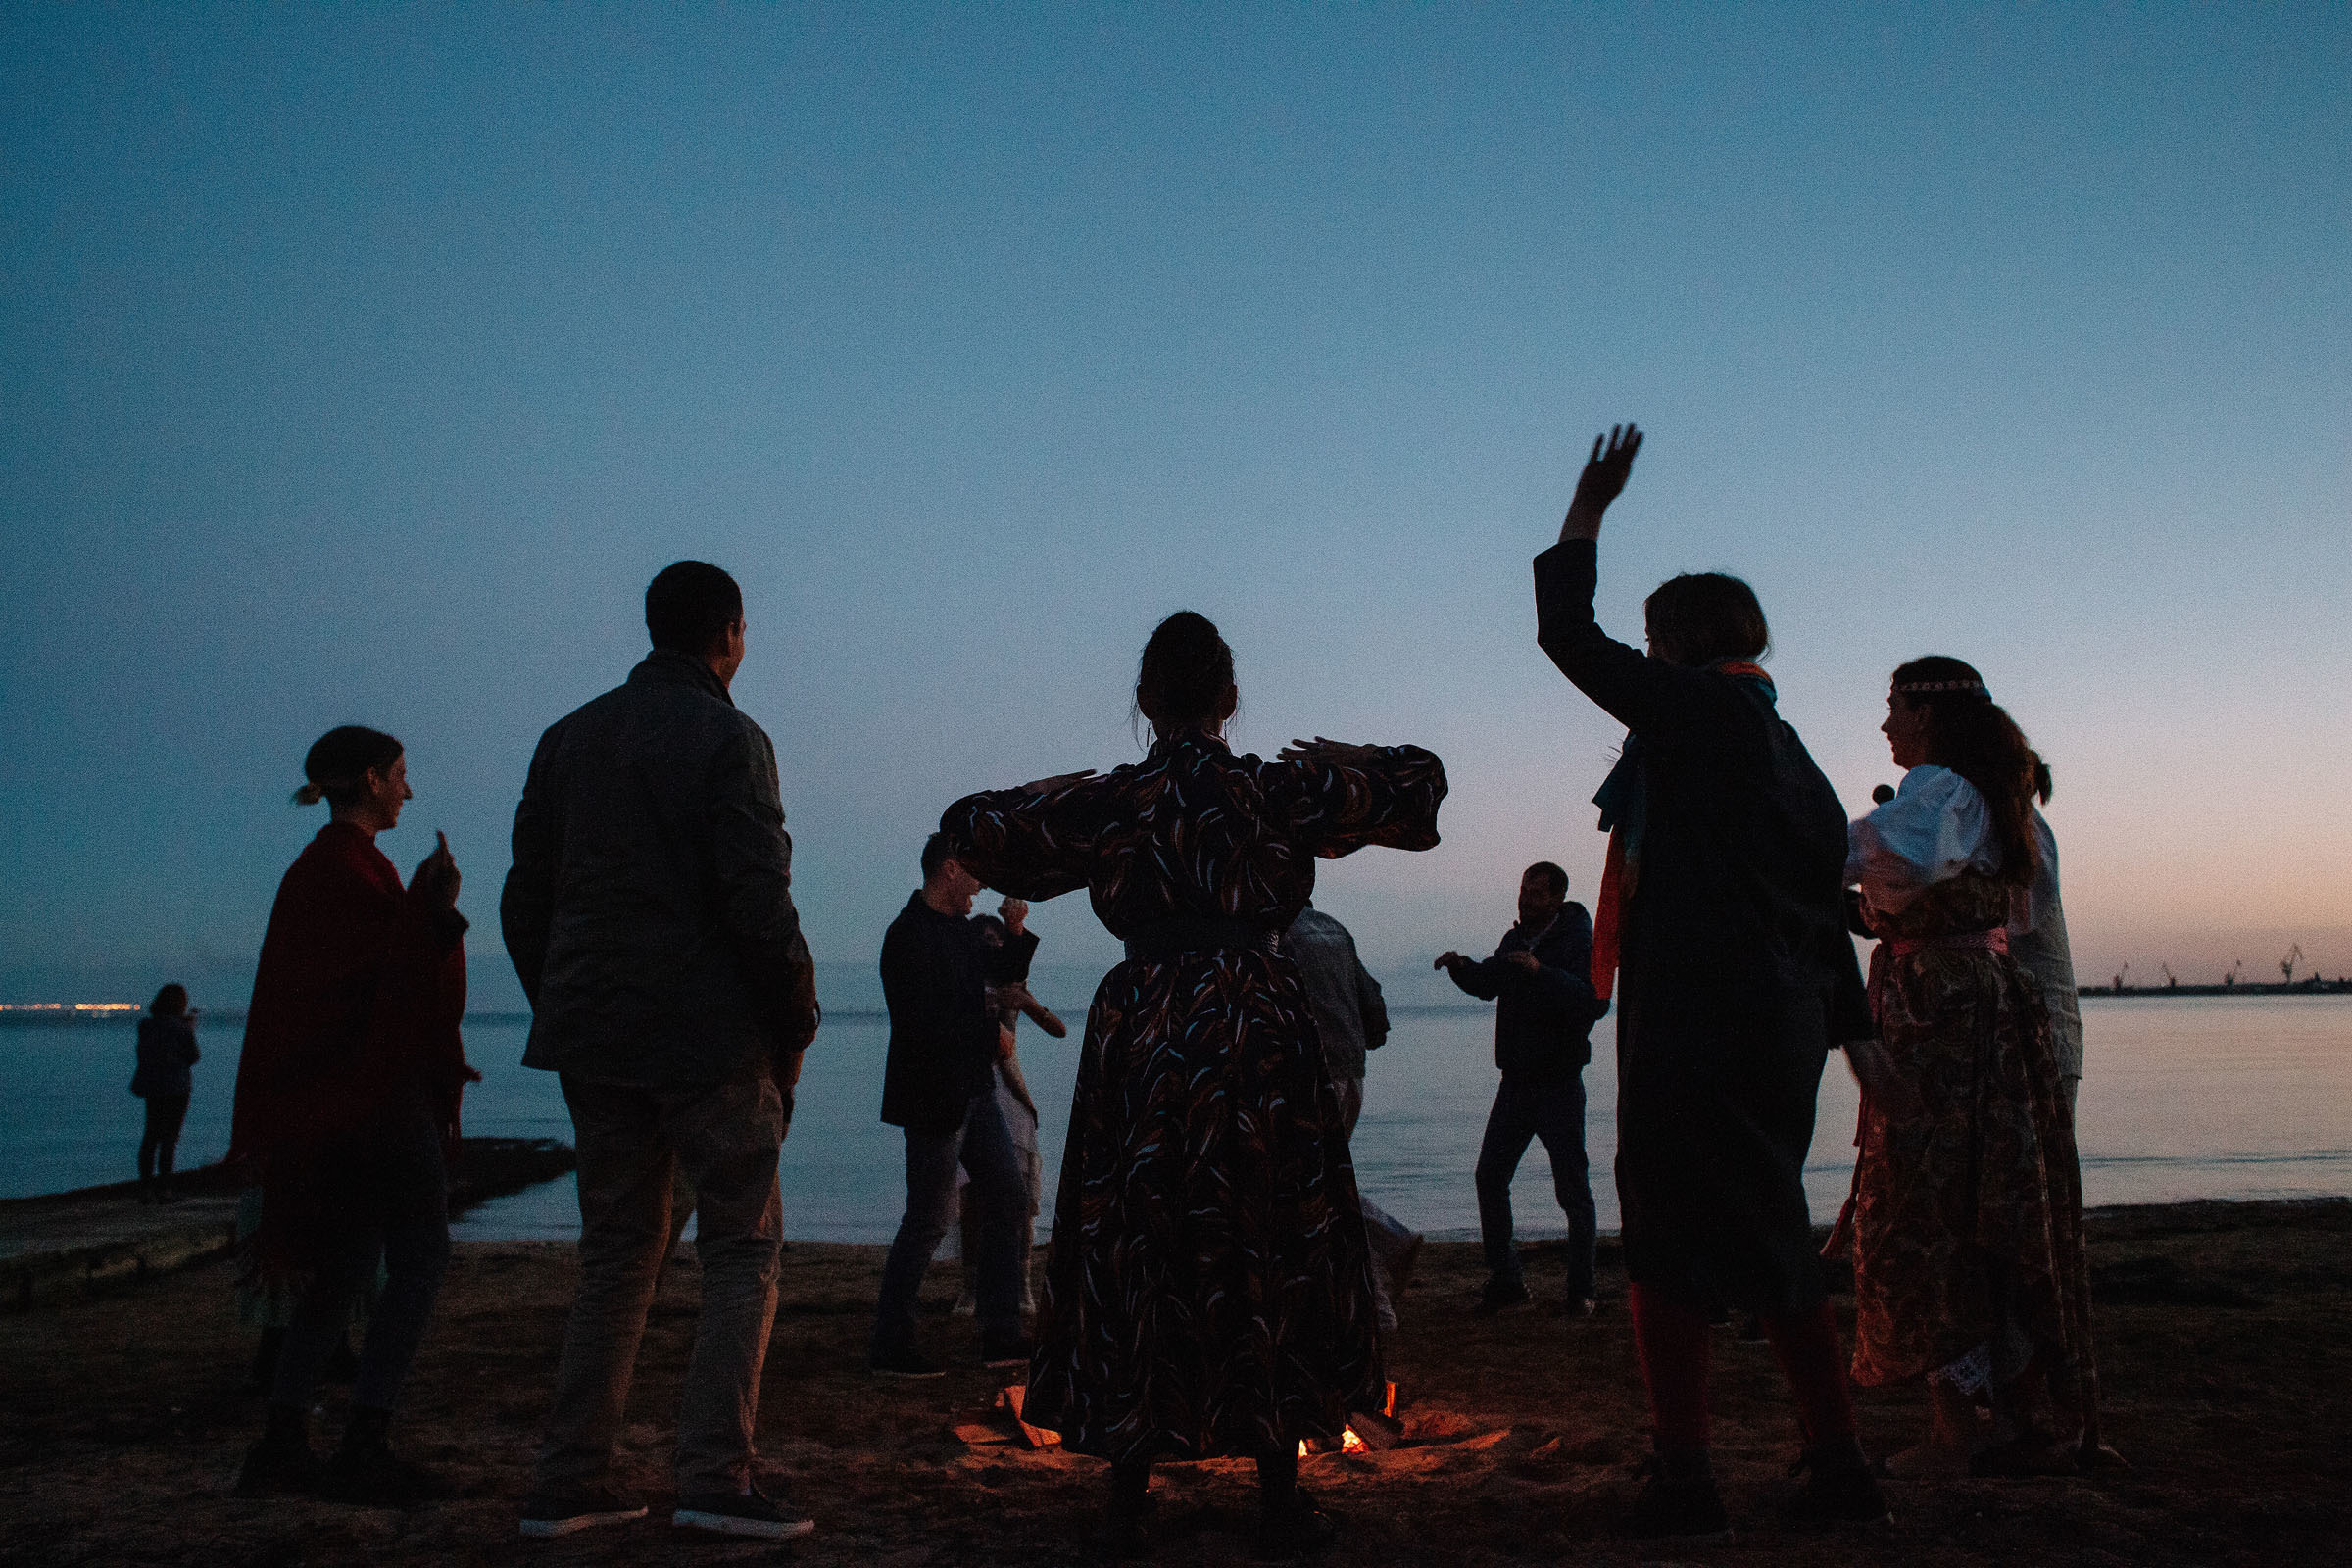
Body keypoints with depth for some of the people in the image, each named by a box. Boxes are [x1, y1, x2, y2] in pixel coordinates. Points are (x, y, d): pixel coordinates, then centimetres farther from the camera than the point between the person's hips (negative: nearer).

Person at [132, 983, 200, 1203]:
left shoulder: (146, 1026, 3)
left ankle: (145, 1186, 12)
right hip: (176, 1086, -5)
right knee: (170, 1136, 0)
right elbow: (193, 1057, -5)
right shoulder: (181, 1028, -12)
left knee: (151, 1135, 13)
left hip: (151, 1085, 5)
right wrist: (191, 1031, 7)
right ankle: (163, 1188, 0)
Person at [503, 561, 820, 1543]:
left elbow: (524, 898, 12)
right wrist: (794, 1025, -5)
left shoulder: (568, 737, 12)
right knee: (741, 1251, 4)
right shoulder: (727, 737, -8)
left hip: (594, 1037, 6)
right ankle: (717, 1478, -2)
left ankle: (568, 1483, 15)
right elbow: (759, 901, -15)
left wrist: (561, 1010, 17)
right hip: (708, 1036, -6)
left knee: (615, 1255, 14)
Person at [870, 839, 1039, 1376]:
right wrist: (991, 1036, -15)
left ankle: (1002, 1336, 18)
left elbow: (998, 974, 26)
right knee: (931, 1219, -3)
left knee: (1008, 1199, 11)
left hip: (973, 1089, 10)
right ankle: (889, 1348, 10)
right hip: (934, 1096, -10)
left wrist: (1014, 930, 8)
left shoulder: (960, 927, 11)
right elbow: (923, 1024, -25)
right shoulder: (909, 935, -18)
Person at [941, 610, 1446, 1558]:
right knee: (1267, 1264, 9)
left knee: (1134, 1265, 9)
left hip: (1140, 1037, 1)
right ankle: (1279, 1501, 16)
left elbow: (970, 825, 5)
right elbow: (1418, 778, 6)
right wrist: (1322, 763, 20)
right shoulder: (1276, 788, -1)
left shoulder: (1108, 799, 0)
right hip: (1258, 1038, -1)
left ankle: (1127, 1505, 14)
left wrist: (1073, 803, 17)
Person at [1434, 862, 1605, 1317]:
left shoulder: (1578, 942, -10)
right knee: (1490, 1177, 4)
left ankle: (1582, 1291, 9)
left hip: (1559, 1086, -7)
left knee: (1572, 1190, -2)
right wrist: (1462, 968, 7)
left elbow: (1595, 1001, -27)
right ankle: (1504, 1280, 15)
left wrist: (1541, 971, -34)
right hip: (1515, 1082, 7)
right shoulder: (1515, 939, 12)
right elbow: (1488, 983, 28)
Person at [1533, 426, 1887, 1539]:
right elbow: (1829, 908, 19)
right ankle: (1840, 1467, 19)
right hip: (1780, 1023, 9)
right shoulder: (1789, 751, 19)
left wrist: (1584, 513, 8)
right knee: (1773, 1245, 15)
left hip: (1693, 1020, -9)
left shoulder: (1693, 708, -6)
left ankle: (1684, 1479, 1)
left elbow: (1567, 637, -3)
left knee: (1672, 1244, -3)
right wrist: (1851, 1030, 21)